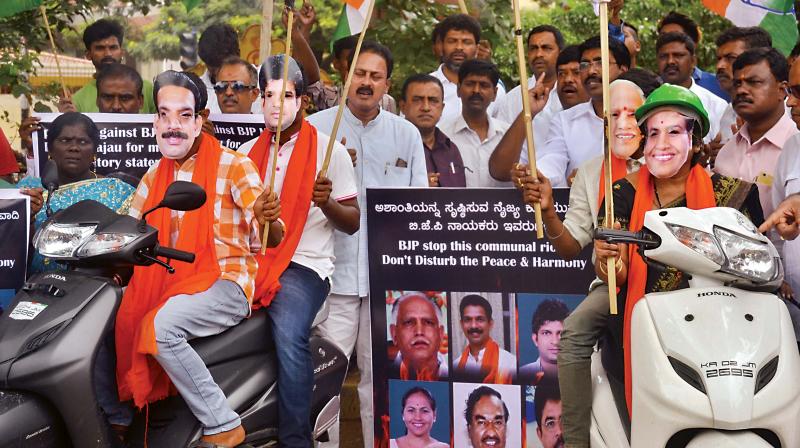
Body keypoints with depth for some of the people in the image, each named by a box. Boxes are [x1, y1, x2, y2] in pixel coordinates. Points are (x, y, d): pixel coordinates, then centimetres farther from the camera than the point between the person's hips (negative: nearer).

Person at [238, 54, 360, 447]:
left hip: (304, 266, -5)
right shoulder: (248, 152, 19)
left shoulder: (329, 150, 5)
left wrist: (327, 203, -17)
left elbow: (352, 224, 4)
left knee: (289, 334, -32)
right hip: (252, 260, 5)